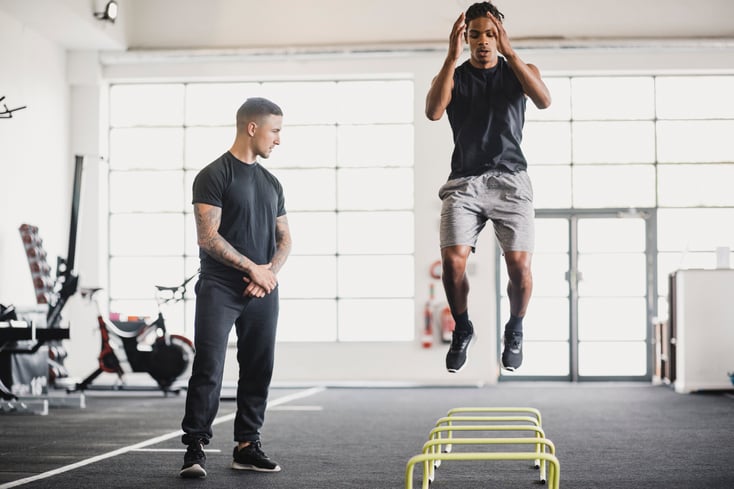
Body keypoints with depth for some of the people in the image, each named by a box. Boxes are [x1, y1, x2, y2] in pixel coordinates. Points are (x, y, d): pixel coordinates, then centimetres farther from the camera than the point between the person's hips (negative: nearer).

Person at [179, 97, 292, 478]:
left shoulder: (271, 183, 16)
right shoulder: (214, 175, -6)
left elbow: (284, 238, 17)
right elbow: (208, 236, -14)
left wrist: (270, 272, -3)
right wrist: (253, 268, -11)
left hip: (262, 293, 7)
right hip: (220, 289, -7)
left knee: (258, 371, 8)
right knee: (208, 370, -9)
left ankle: (247, 446, 17)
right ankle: (195, 448, -5)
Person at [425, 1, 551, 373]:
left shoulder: (520, 71, 10)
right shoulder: (453, 75, 10)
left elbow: (544, 101, -13)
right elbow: (433, 112, -11)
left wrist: (509, 52, -19)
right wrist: (452, 57, -17)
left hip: (510, 180, 0)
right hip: (464, 182, 0)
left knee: (520, 266, -14)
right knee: (452, 262, -18)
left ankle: (515, 331, 17)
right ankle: (462, 330, 11)